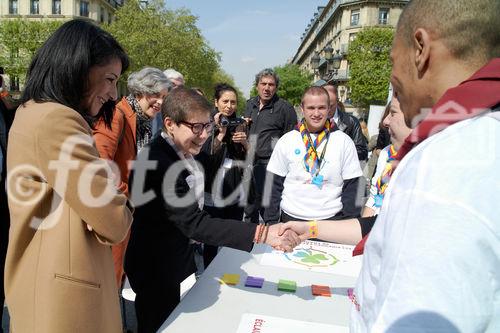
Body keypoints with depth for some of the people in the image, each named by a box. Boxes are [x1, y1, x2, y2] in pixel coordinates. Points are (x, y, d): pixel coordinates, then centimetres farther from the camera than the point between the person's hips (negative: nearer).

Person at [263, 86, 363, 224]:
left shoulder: (344, 142, -2)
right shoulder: (286, 141, -1)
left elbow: (351, 187, -1)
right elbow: (274, 184, 1)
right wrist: (271, 221, -2)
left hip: (332, 218, 0)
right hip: (290, 217, 0)